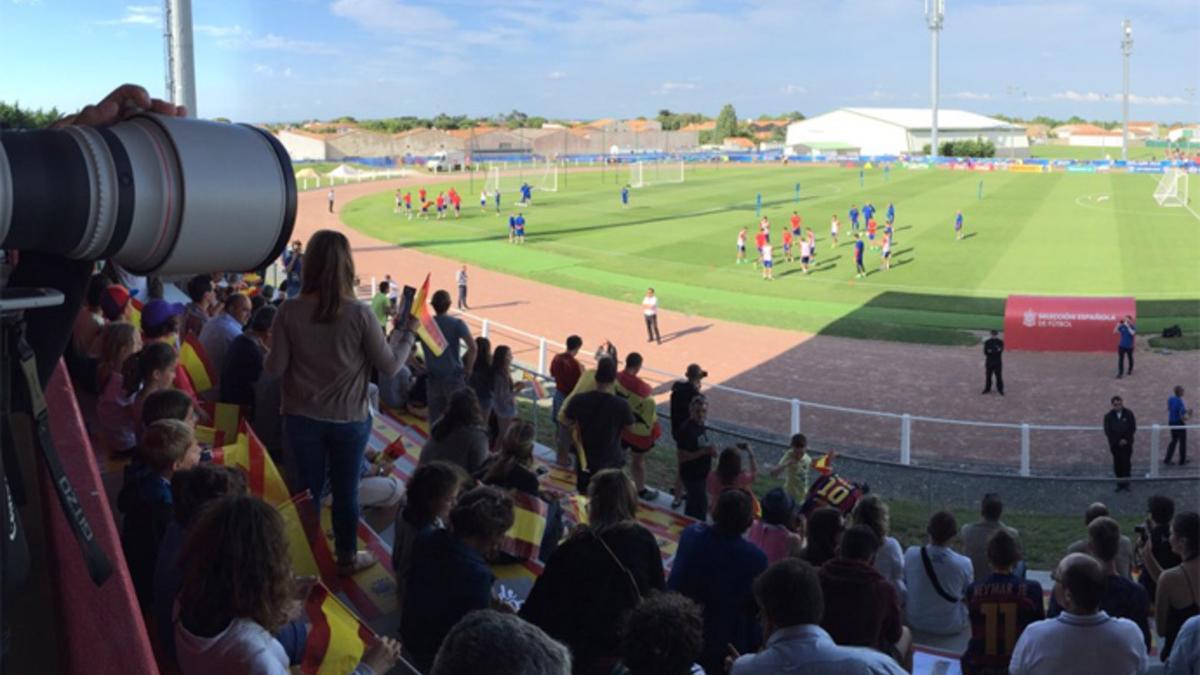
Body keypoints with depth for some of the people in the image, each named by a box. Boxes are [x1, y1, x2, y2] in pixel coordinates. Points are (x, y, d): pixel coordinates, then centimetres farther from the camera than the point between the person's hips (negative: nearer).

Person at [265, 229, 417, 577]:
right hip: (350, 419, -1)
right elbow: (389, 366, -8)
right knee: (346, 491, 15)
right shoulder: (360, 313, -16)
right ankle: (347, 557, 31)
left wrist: (267, 355, 14)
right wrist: (407, 333, 8)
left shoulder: (289, 311, -13)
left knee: (308, 491, 15)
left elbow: (274, 369, -8)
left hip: (302, 418, 1)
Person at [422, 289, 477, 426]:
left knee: (435, 418, 10)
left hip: (433, 378, 3)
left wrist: (421, 367, 13)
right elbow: (472, 347, -19)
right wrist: (468, 368, -7)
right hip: (454, 377, -3)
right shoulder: (457, 324, -9)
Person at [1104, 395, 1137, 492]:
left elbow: (1133, 428, -1)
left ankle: (1126, 483, 3)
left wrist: (1125, 439, -10)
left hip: (1126, 443, -1)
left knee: (1126, 462, -4)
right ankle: (1119, 483, 9)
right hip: (1115, 444, 1)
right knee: (1117, 463, 3)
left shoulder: (1129, 414, -3)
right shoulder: (1108, 416, -2)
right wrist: (1117, 441, -10)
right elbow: (1107, 431, -3)